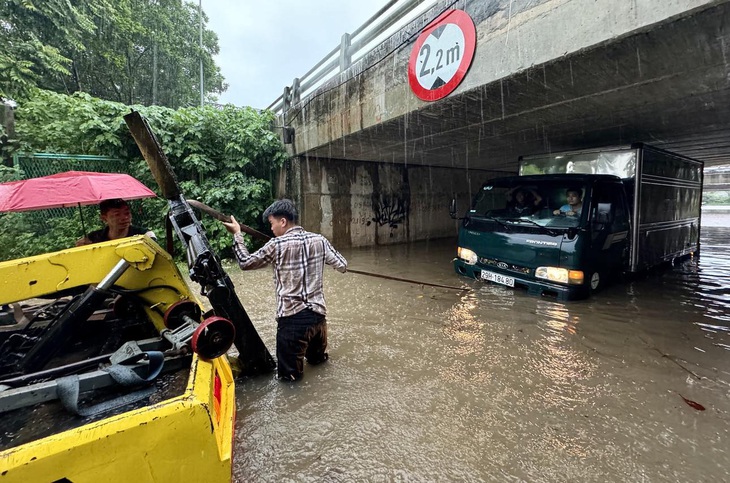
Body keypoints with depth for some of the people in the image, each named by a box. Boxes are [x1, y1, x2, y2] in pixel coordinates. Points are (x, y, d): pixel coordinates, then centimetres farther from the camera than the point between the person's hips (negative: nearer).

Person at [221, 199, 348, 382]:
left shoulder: (276, 245, -10)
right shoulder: (319, 240, 0)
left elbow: (245, 263, 2)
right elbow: (342, 266, 10)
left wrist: (237, 234, 13)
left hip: (292, 317, -4)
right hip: (318, 313, 5)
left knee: (288, 374, 11)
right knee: (316, 357, 32)